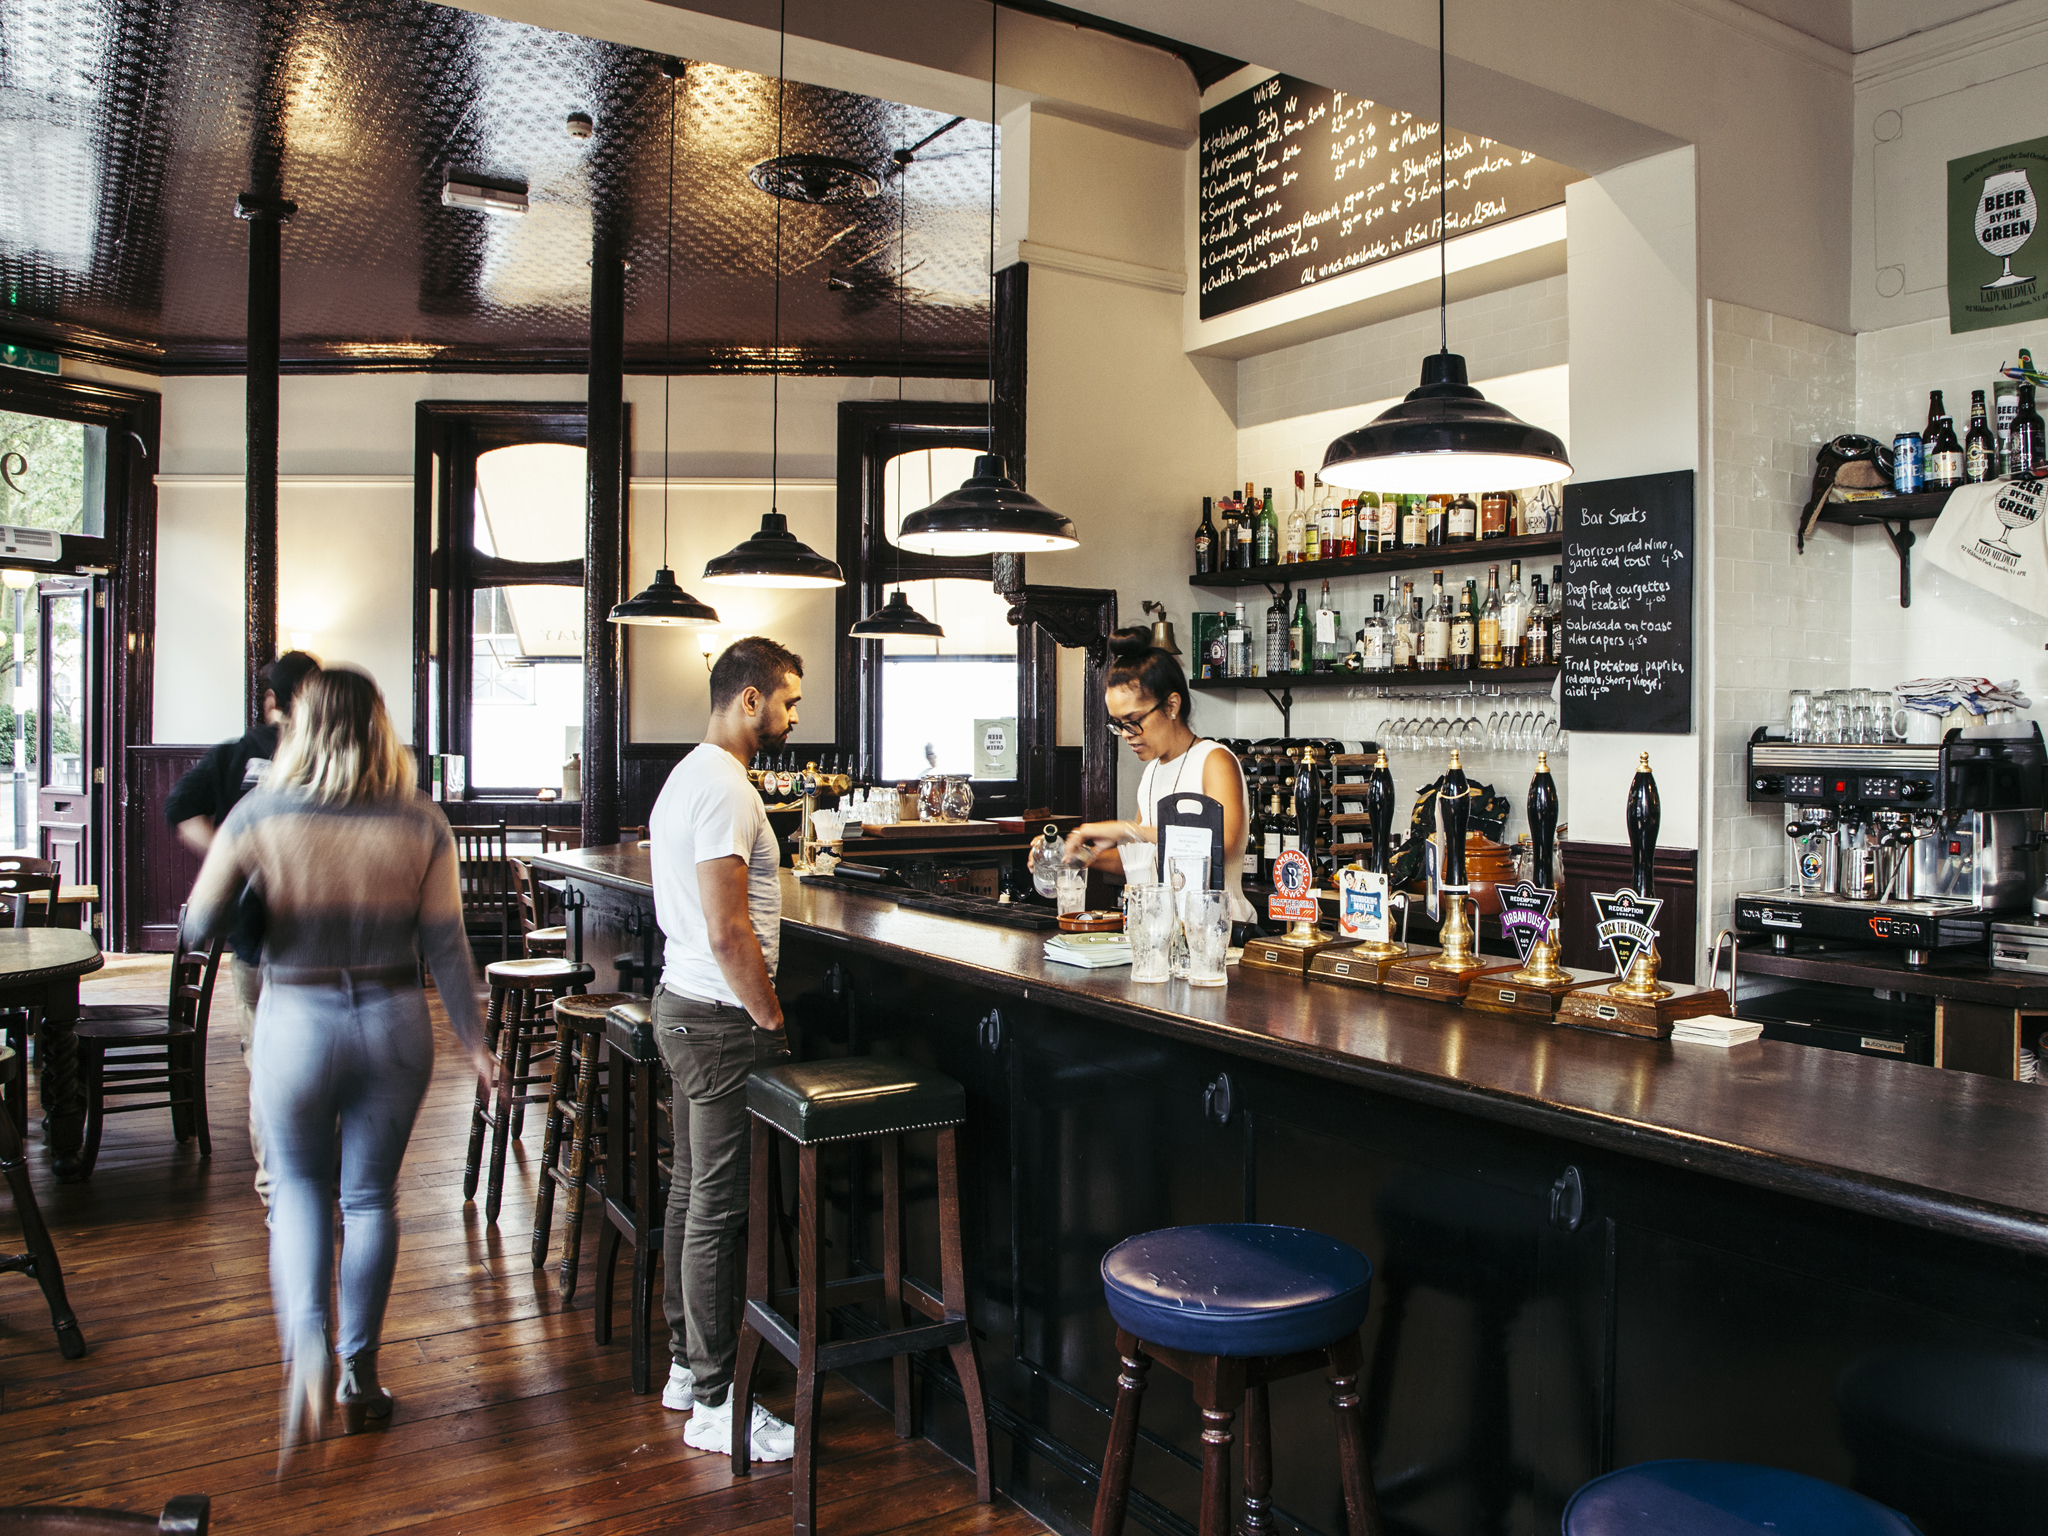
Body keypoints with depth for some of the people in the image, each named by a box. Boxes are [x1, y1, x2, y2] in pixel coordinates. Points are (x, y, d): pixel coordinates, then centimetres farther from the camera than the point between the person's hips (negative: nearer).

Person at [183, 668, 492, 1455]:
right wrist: (472, 1036, 2)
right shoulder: (421, 822, -5)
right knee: (371, 1196, 14)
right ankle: (359, 1375, 23)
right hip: (393, 1021, 1)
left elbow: (200, 924, -3)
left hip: (296, 1021, -1)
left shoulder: (260, 815, -8)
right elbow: (445, 942, -5)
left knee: (298, 1185, 18)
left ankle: (306, 1346, -3)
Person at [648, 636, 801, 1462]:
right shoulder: (724, 788, -20)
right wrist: (771, 1020, -15)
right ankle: (715, 1404, 9)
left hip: (683, 1006, 11)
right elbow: (729, 932, -26)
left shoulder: (689, 775, 14)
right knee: (720, 1209, -2)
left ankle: (686, 1364, 31)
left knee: (692, 1195, 18)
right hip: (719, 1022, -11)